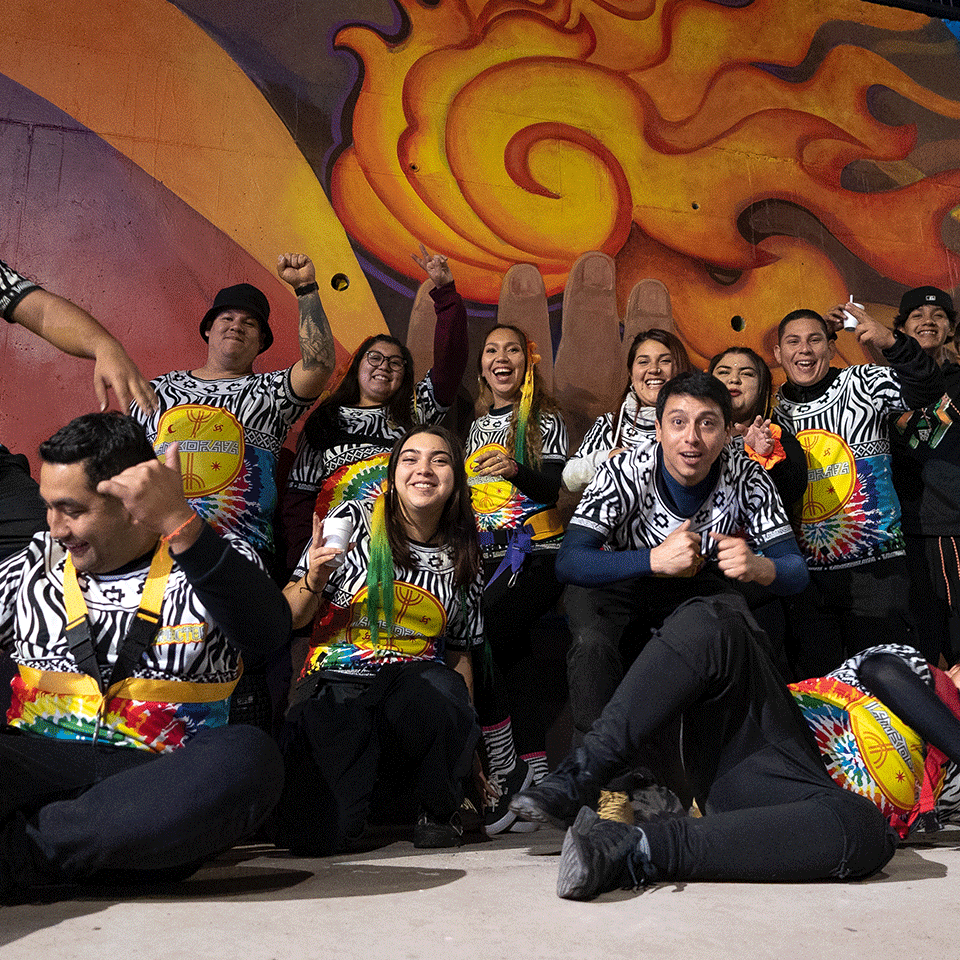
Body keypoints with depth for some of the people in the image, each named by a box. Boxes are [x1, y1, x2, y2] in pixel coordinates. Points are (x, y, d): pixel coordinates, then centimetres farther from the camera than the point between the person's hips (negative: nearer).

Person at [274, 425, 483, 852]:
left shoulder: (463, 560, 13)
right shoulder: (353, 521, 2)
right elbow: (290, 619, 4)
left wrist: (462, 734, 9)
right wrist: (313, 581, -18)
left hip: (415, 681, 2)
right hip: (335, 684, -1)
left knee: (441, 692, -37)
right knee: (311, 836, -25)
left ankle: (439, 809, -3)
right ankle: (355, 781, 15)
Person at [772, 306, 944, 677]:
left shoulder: (861, 382, 0)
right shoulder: (774, 410, 8)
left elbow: (927, 389, -17)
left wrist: (892, 342, -33)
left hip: (874, 567, -2)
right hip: (805, 573, 3)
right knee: (813, 679, 10)